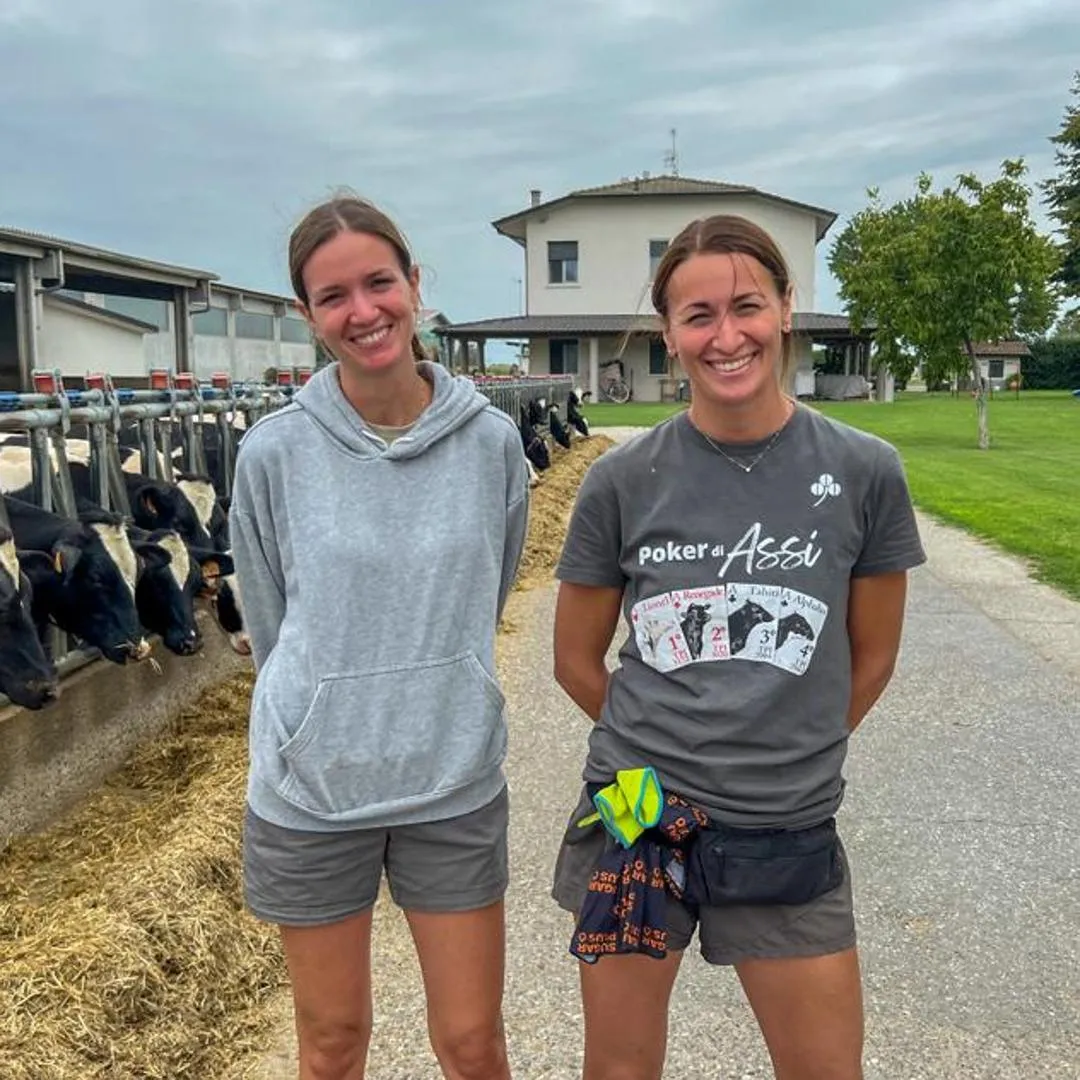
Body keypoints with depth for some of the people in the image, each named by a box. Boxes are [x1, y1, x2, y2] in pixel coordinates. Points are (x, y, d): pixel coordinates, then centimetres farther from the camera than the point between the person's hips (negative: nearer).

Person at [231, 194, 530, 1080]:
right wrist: (320, 715, 10)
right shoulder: (274, 452, -10)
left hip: (456, 783, 1)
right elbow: (270, 624, 3)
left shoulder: (492, 441, -6)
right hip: (310, 788, 0)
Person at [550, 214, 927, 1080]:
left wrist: (791, 756, 10)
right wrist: (661, 748, 9)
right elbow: (577, 661, 4)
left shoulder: (864, 472, -6)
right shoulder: (623, 481, -6)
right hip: (638, 816, 1)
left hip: (790, 833, 0)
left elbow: (872, 659, 5)